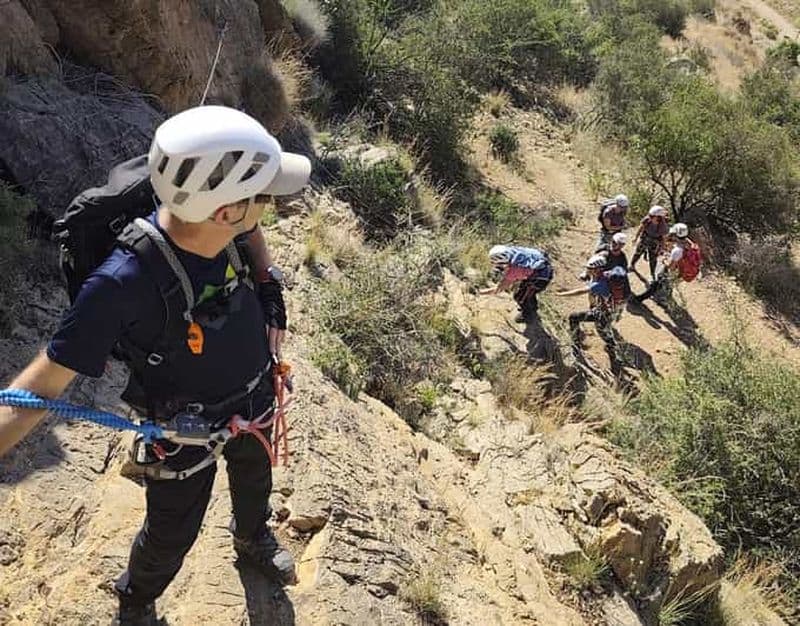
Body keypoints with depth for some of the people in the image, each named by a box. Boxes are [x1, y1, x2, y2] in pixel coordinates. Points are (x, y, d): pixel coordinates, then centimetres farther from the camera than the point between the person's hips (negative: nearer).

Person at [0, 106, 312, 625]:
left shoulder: (226, 225, -24)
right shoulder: (125, 282, -41)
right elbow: (45, 382, -35)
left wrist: (269, 282, -7)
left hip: (255, 400, 5)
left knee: (255, 481, 33)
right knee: (172, 536, 19)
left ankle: (254, 539, 68)